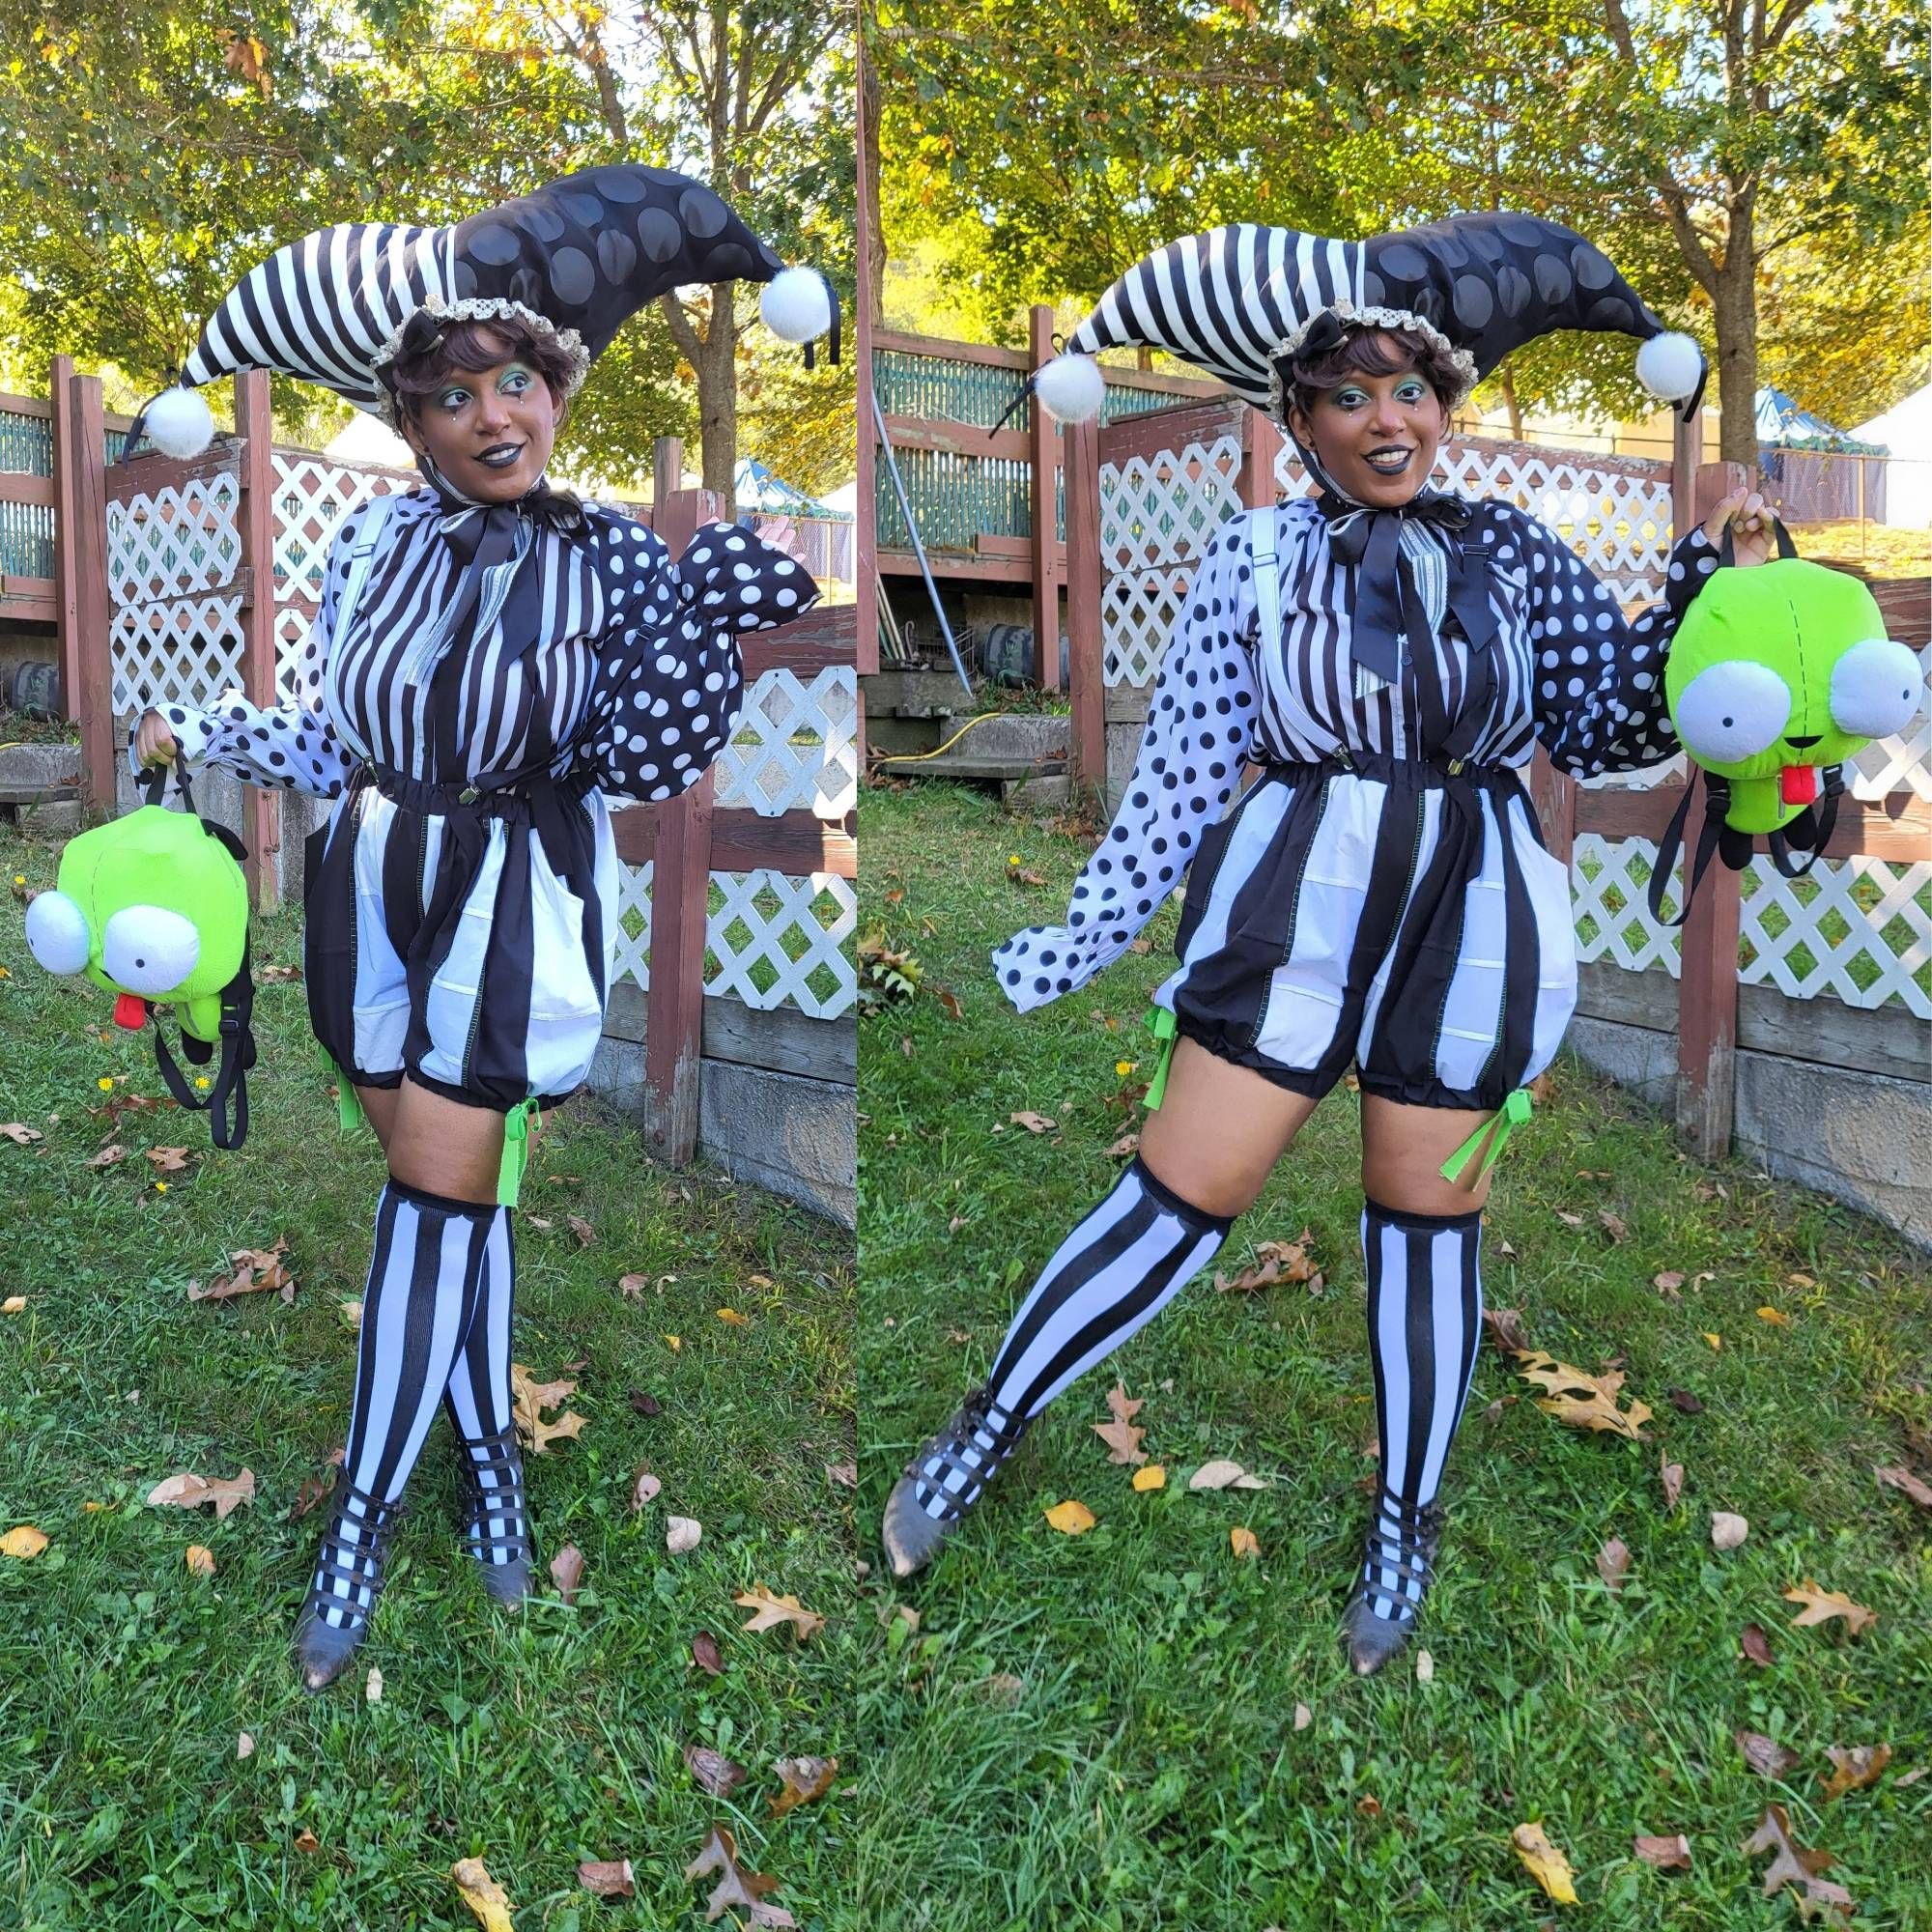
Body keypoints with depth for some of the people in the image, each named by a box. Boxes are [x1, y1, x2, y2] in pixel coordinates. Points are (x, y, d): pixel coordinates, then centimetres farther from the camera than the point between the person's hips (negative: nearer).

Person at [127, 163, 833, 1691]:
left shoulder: (613, 557, -8)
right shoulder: (372, 543, 2)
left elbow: (644, 765, -12)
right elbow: (329, 738, 8)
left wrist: (705, 639, -24)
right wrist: (188, 727, 4)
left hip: (516, 906, -3)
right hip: (373, 891, 4)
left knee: (438, 1195, -1)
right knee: (454, 1184, 12)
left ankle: (364, 1518, 15)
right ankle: (491, 1457, 31)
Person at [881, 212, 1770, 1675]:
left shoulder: (1514, 552, 8)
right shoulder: (1259, 553, 1)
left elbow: (1617, 731, 8)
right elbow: (1177, 779, 0)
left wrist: (1709, 577, -3)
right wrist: (1071, 948, -1)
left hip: (1477, 925, 2)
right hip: (1289, 908, -2)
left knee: (1429, 1221, 12)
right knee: (1181, 1203, -2)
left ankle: (1407, 1524, 32)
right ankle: (990, 1427, 20)